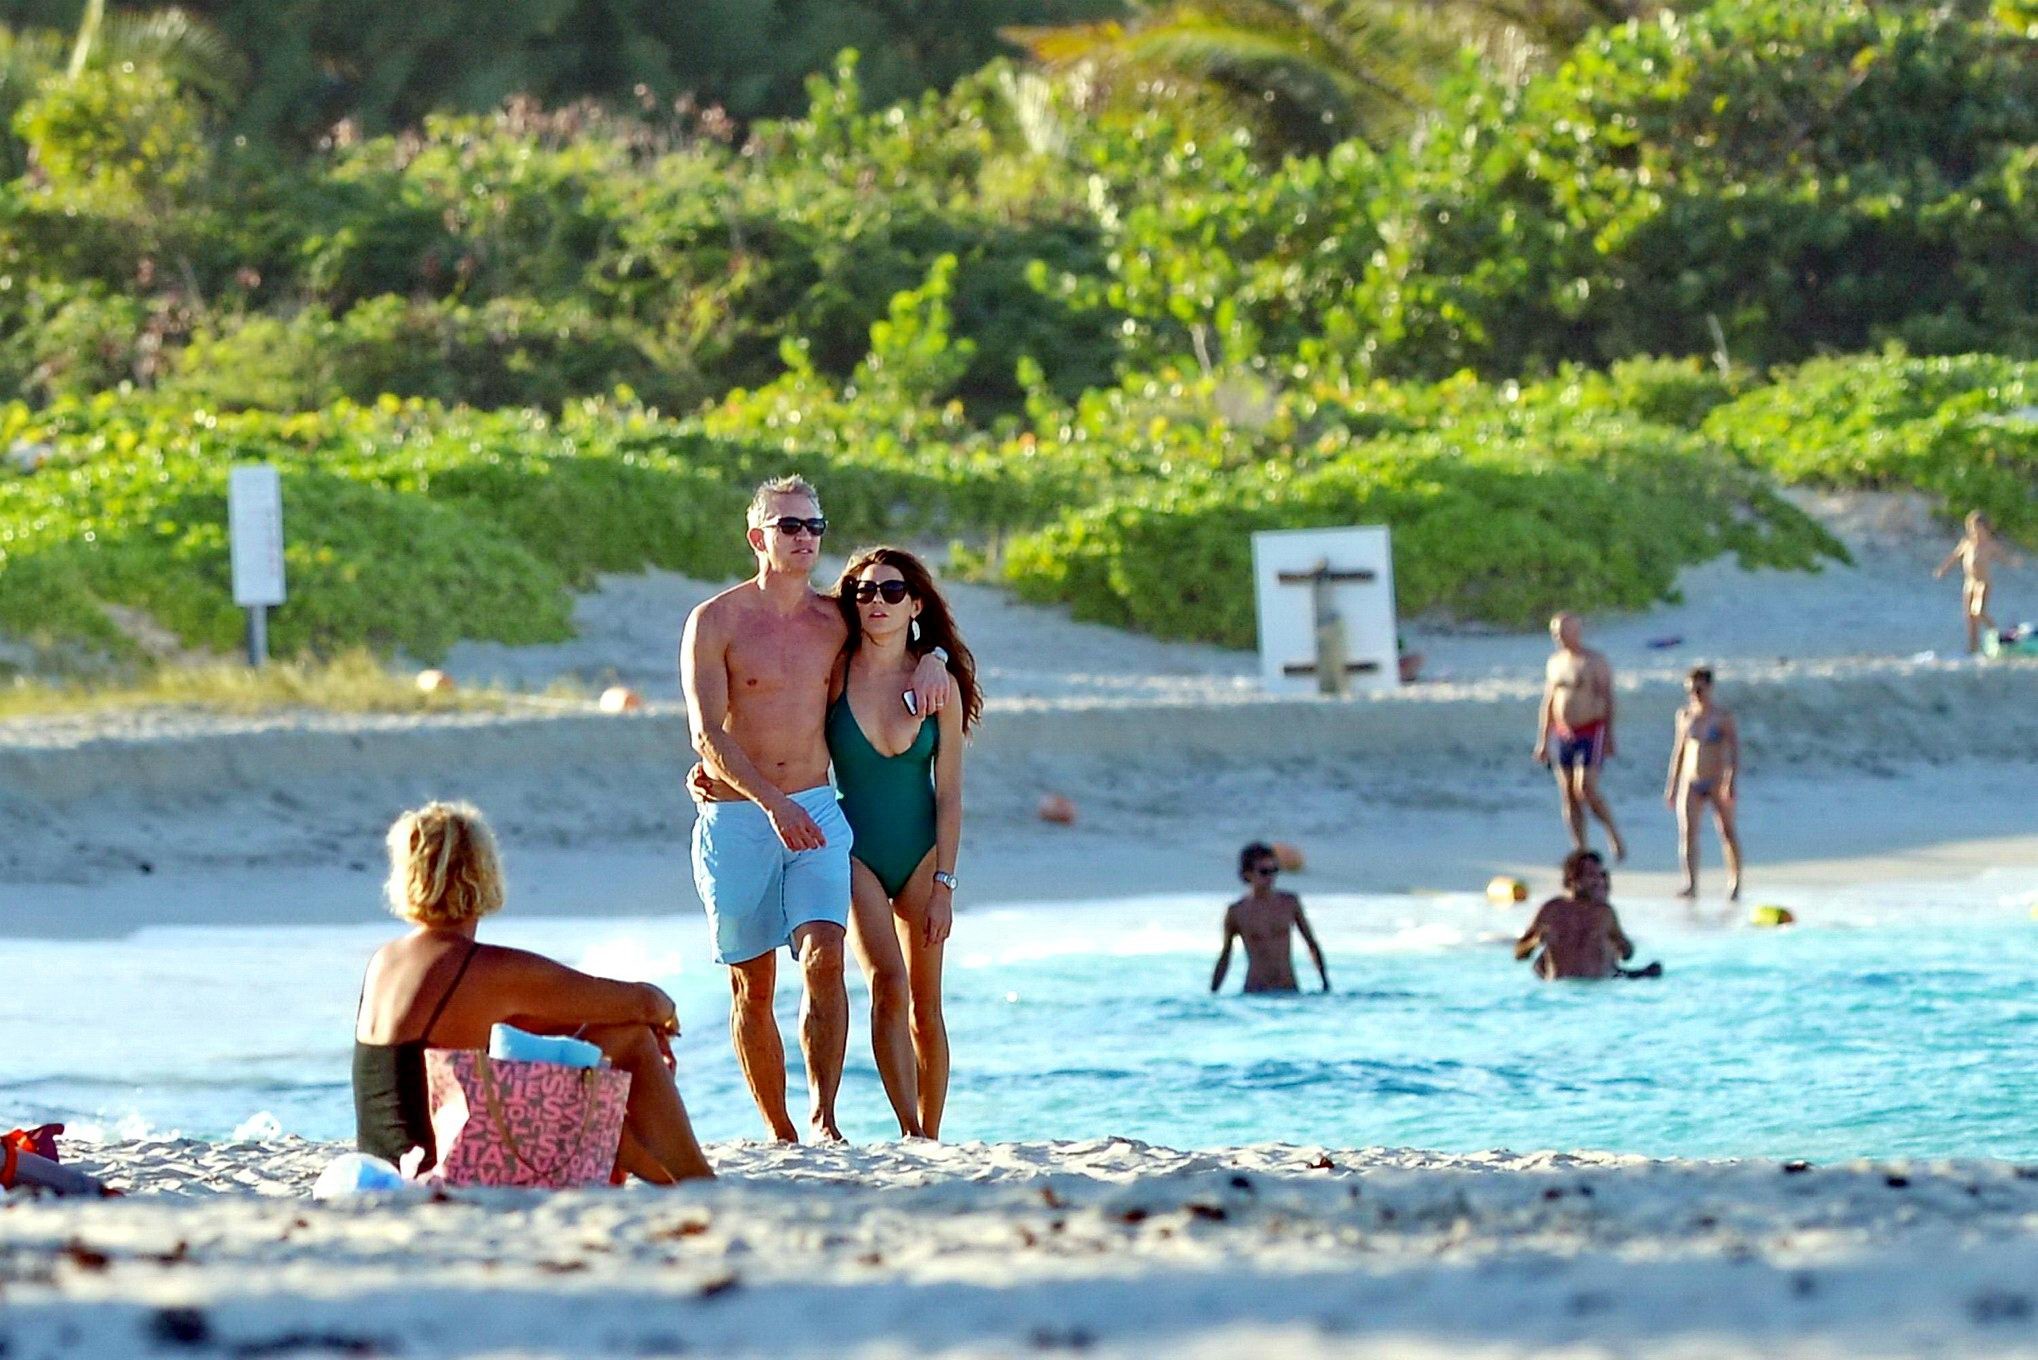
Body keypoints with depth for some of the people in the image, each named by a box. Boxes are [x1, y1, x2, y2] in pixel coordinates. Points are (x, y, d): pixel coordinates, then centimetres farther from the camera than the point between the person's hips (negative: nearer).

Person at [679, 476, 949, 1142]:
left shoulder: (837, 622, 8)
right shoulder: (714, 623, -3)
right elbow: (707, 734, -11)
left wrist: (930, 657, 5)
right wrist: (770, 802, -24)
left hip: (815, 812, 2)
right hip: (736, 819, -2)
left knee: (824, 958, -19)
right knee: (753, 986, 3)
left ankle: (823, 1118, -21)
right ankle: (779, 1133, 12)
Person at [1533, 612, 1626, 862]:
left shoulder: (1594, 662, -6)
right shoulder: (1555, 662, 13)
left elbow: (1607, 700, -9)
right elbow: (1548, 703, 18)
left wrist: (1609, 736, -16)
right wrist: (1543, 740, 15)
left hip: (1591, 734, -6)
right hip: (1564, 735, 6)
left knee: (1586, 789, -18)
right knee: (1568, 796, 1)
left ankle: (1614, 835, 0)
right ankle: (1580, 849, 4)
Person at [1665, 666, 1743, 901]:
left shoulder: (1723, 718, -3)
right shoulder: (1685, 715, 10)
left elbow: (1735, 750, -8)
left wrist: (1732, 781, -19)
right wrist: (1672, 784, 15)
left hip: (1717, 782, -3)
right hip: (1691, 782, 3)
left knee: (1727, 831, 0)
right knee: (1687, 831, -11)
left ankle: (1735, 882, 9)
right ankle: (1690, 883, -15)